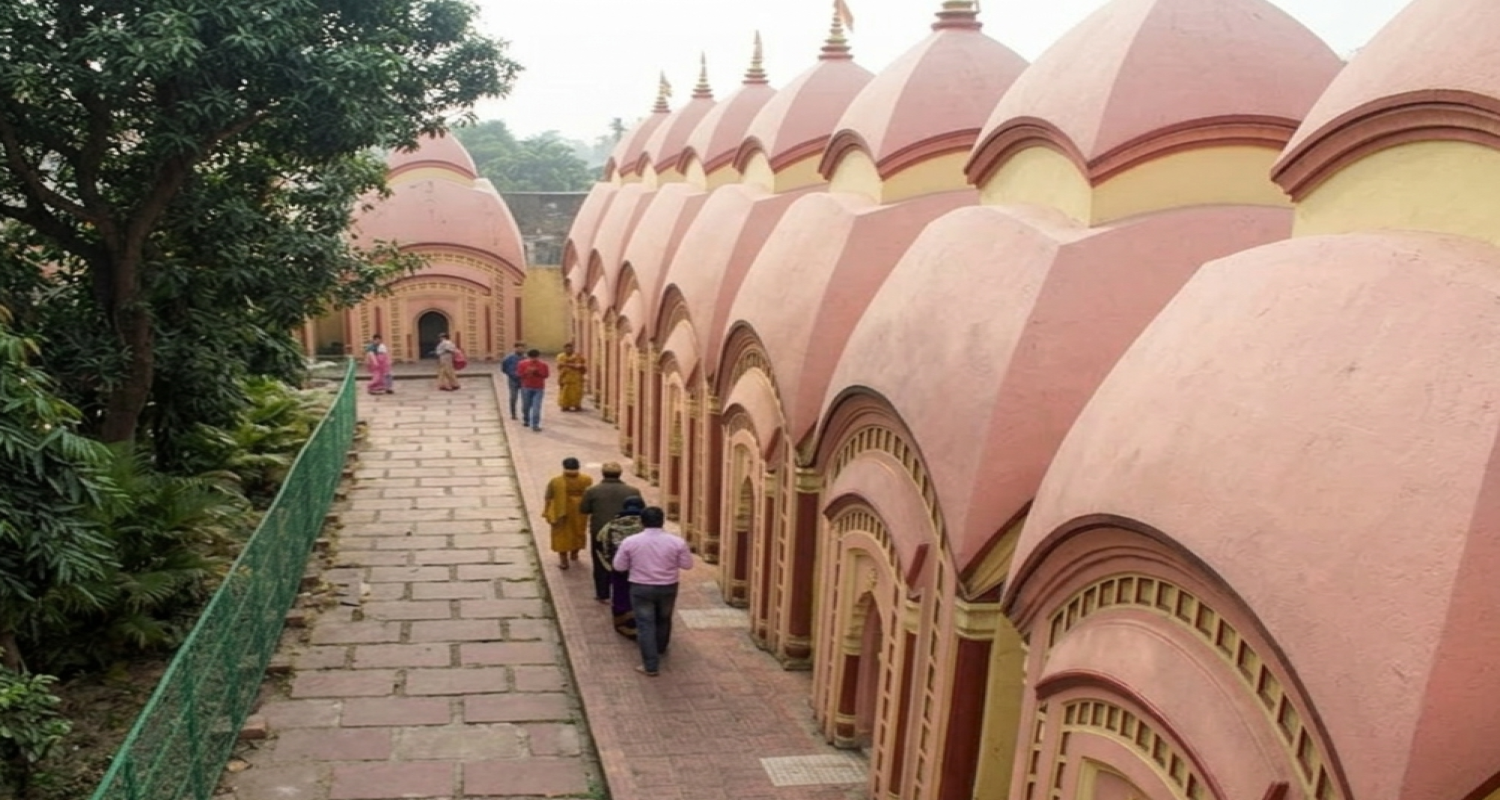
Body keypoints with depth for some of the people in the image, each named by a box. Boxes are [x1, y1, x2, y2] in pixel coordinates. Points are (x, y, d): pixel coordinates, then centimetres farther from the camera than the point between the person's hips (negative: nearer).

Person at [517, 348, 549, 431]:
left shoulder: (543, 364, -1)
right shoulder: (522, 364, -2)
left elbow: (546, 375, -3)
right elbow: (519, 374, -2)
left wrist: (537, 372, -16)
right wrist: (527, 372, -18)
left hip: (539, 388, -1)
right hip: (526, 388, 1)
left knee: (536, 407, -10)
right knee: (526, 406, 13)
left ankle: (535, 425, -11)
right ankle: (526, 420, 37)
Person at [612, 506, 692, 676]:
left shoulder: (630, 542, -9)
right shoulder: (676, 541, -10)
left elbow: (619, 566, -1)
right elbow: (687, 565, -3)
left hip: (641, 588, -2)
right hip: (668, 587, 2)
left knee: (645, 625, 4)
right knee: (664, 620, 24)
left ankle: (651, 666, 3)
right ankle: (660, 649, 47)